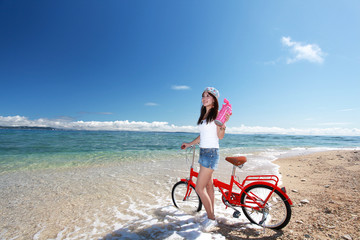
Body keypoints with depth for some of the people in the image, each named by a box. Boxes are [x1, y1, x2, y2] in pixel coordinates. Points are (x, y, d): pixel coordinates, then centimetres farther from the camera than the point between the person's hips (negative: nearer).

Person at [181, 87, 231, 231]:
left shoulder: (216, 114, -9)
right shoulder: (203, 115, 13)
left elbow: (220, 136, -13)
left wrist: (224, 123, -28)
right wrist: (189, 144, 21)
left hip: (211, 153, -8)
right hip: (203, 151, 8)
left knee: (199, 188, -5)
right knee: (208, 185, 17)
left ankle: (211, 218, 13)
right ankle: (211, 214, 32)